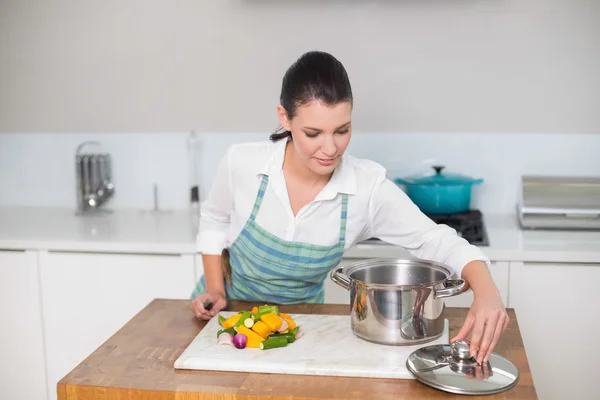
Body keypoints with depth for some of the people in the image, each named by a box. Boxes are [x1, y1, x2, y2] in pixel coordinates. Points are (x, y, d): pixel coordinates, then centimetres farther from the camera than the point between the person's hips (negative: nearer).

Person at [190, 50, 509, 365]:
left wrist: (486, 292, -39)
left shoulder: (367, 187, -23)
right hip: (229, 310, 0)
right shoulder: (242, 163, -22)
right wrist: (215, 290, -7)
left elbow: (438, 241, -21)